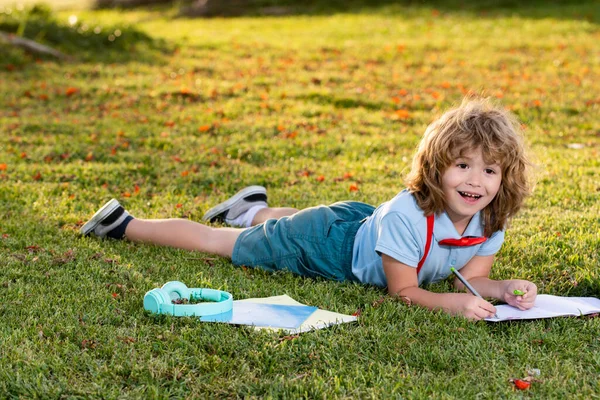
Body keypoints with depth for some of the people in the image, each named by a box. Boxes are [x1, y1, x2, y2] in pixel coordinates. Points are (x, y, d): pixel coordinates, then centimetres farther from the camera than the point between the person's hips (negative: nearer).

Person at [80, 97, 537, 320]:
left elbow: (471, 279, -11)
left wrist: (506, 289, -32)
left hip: (359, 224, 6)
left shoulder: (490, 220, -20)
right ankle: (124, 224, 28)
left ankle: (254, 209, 65)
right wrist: (452, 303, -48)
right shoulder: (406, 215, -40)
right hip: (322, 242, -6)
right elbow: (403, 291, -32)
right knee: (216, 241, 10)